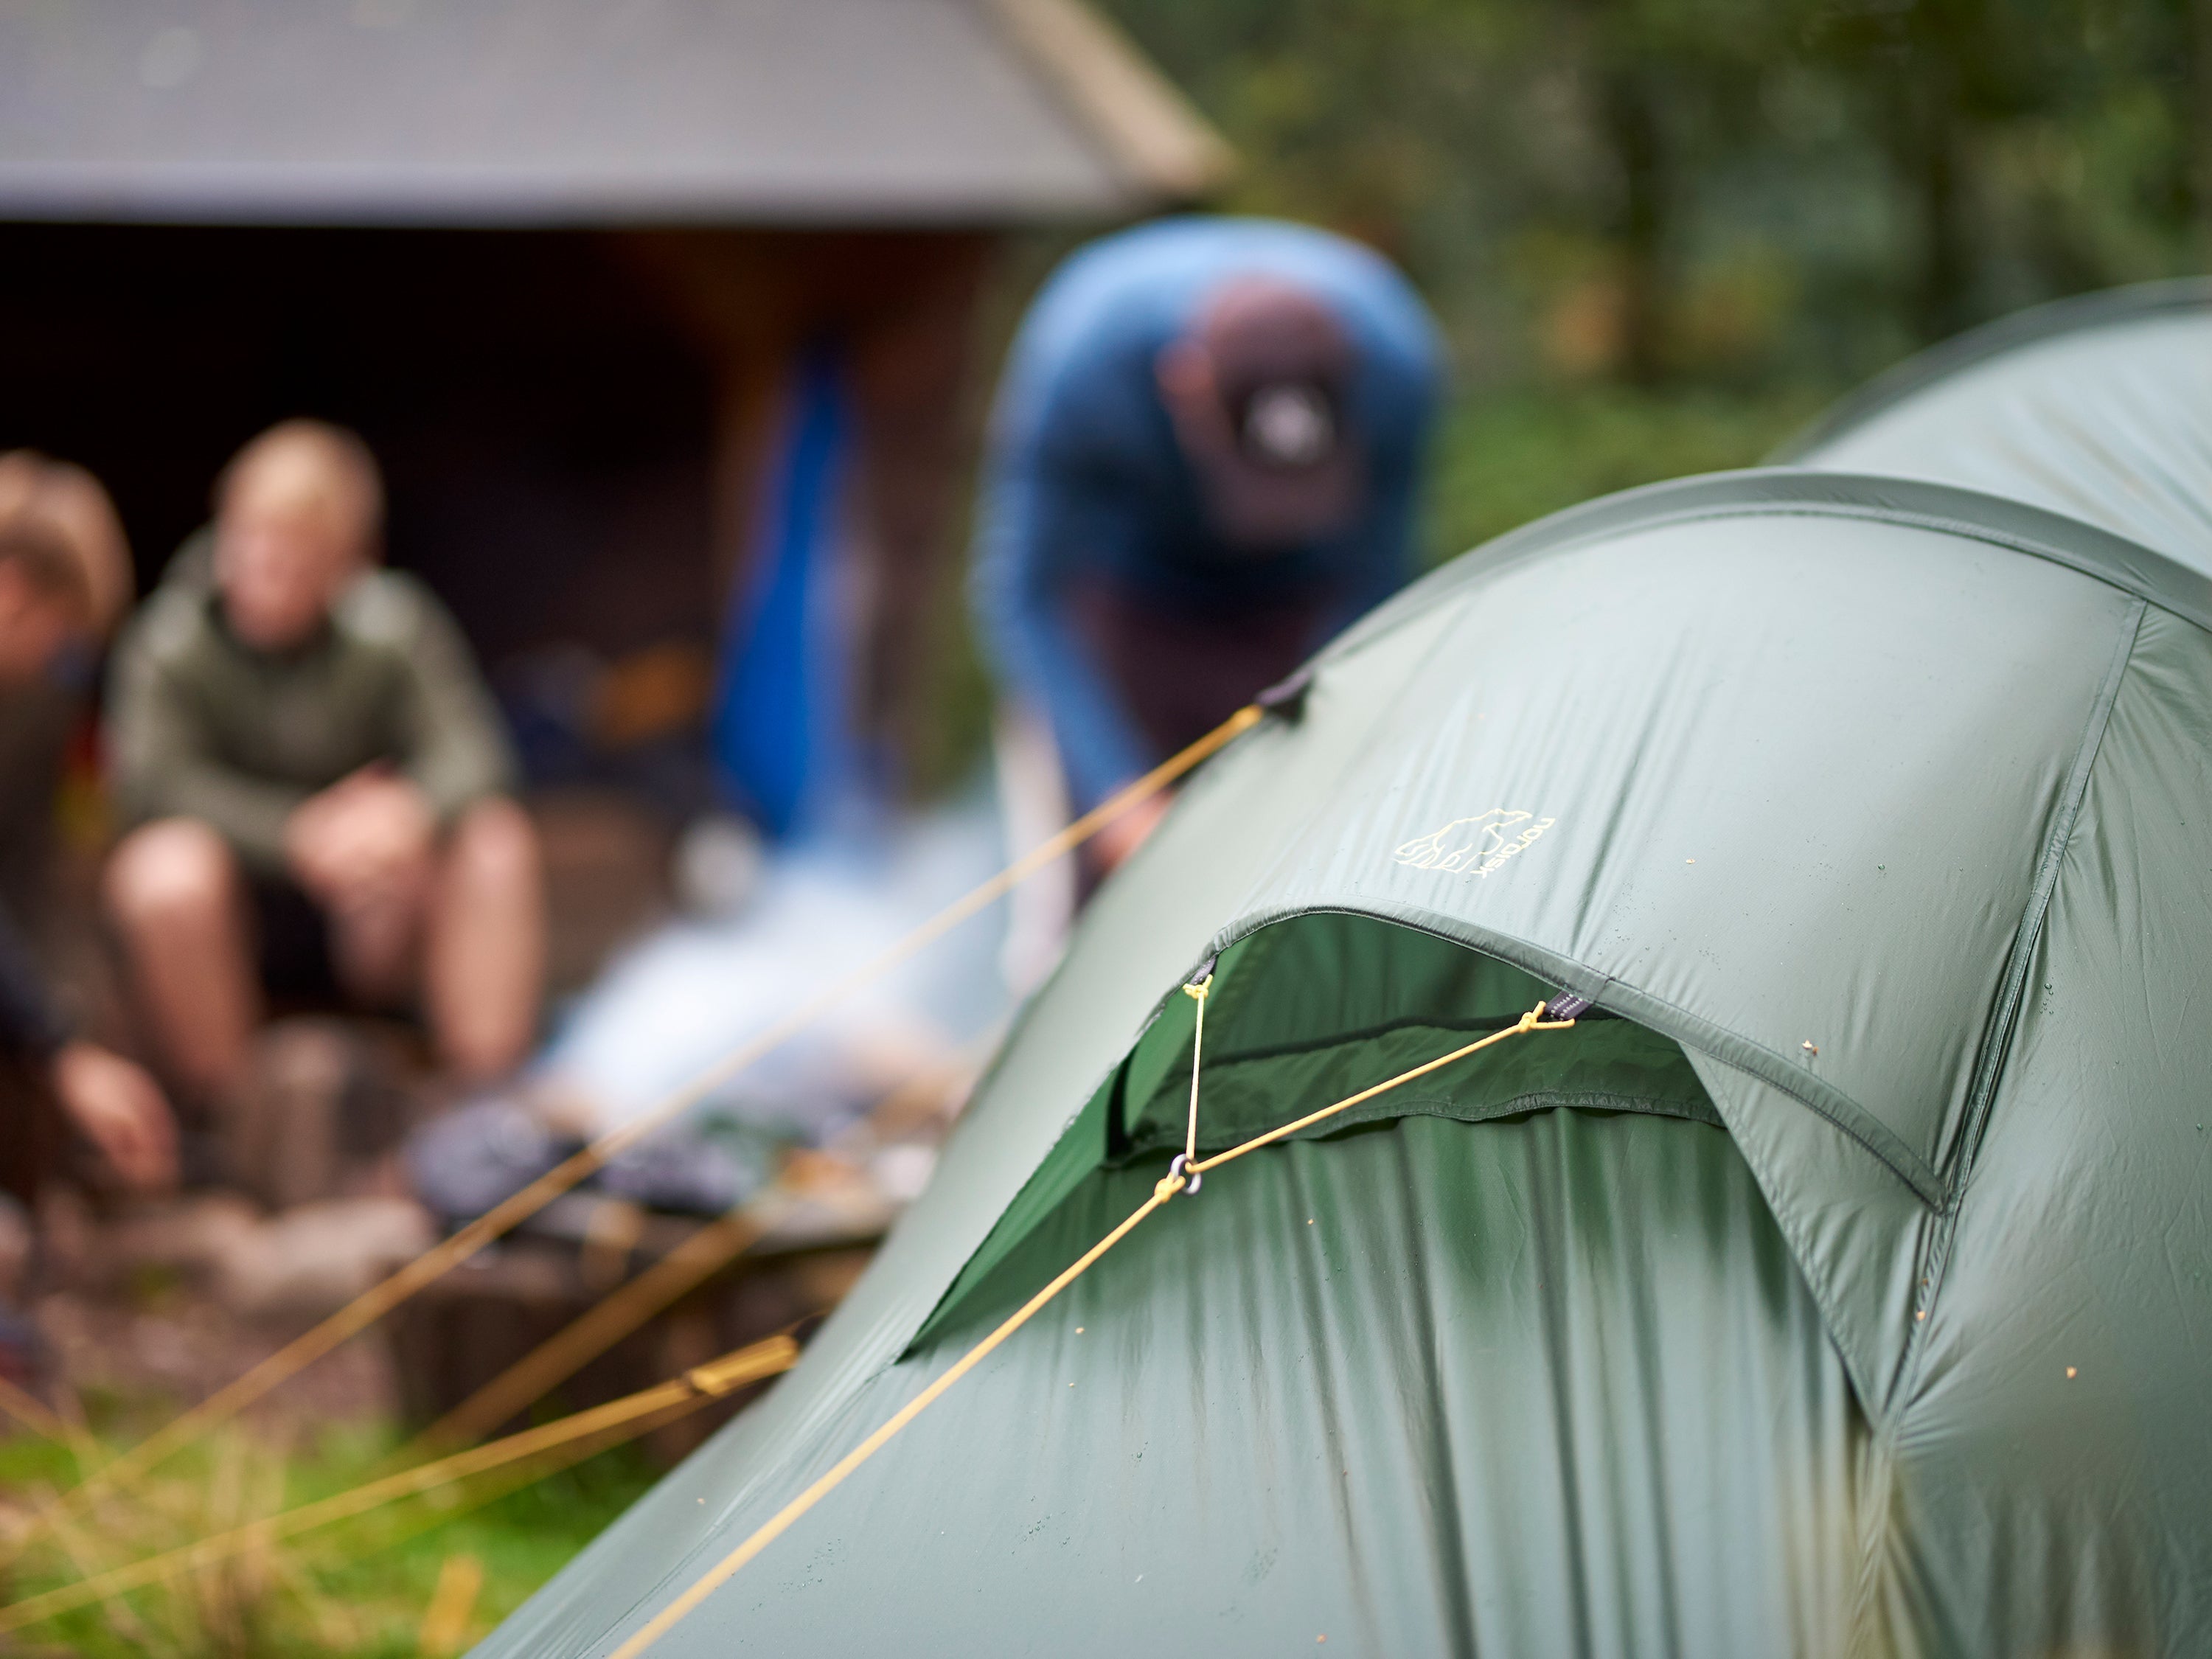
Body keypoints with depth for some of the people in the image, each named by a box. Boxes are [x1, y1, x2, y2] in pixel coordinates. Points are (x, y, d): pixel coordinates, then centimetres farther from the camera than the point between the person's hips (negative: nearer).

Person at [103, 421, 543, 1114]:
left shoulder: (394, 627, -8)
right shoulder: (172, 643, -14)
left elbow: (469, 752, -16)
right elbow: (151, 777, -27)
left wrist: (414, 807, -40)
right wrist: (298, 831, -38)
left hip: (363, 925, 2)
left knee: (496, 843, -22)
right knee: (166, 867, -34)